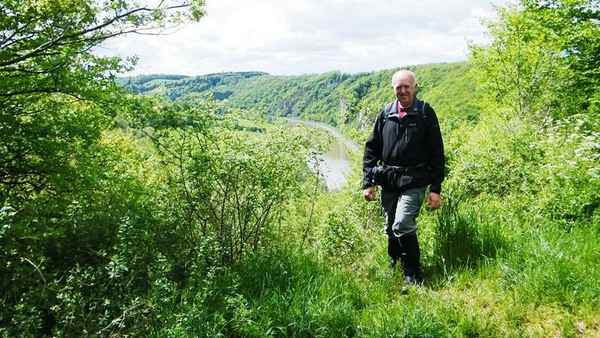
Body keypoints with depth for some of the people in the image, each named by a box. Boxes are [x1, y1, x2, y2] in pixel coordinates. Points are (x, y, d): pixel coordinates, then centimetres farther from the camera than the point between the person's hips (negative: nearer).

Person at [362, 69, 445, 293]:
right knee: (391, 229, 13)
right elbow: (371, 149, 10)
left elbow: (437, 153, -2)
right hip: (388, 182, 4)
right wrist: (367, 182, 3)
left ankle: (413, 277, 0)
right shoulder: (386, 114, 7)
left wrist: (435, 189, -7)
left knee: (402, 225, -18)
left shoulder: (425, 113, -2)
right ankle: (394, 266, 37)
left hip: (414, 182, -4)